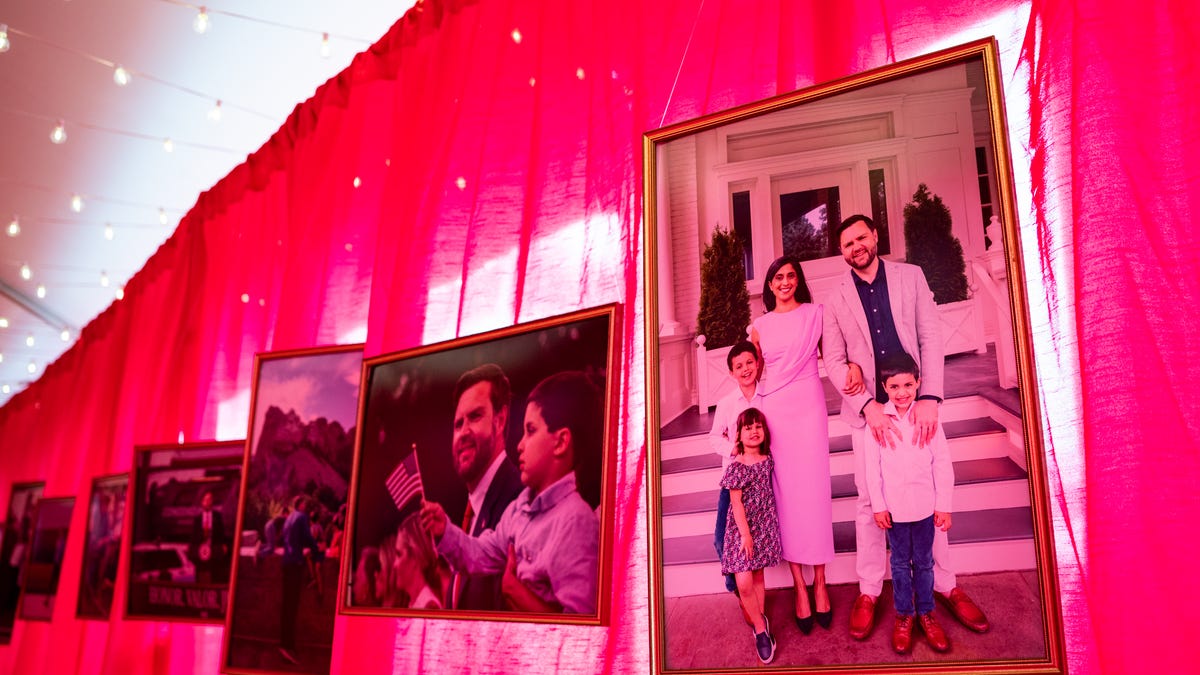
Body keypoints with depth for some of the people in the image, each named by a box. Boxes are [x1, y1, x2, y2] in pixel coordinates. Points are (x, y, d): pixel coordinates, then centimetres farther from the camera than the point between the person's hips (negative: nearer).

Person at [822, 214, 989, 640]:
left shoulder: (910, 276, 5)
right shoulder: (836, 299, 5)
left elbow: (931, 337, -1)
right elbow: (833, 360, -1)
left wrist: (929, 397, -14)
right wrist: (869, 405, -15)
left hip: (916, 402, 0)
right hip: (867, 409, 0)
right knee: (869, 501, 4)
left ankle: (944, 585, 21)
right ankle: (868, 592, 13)